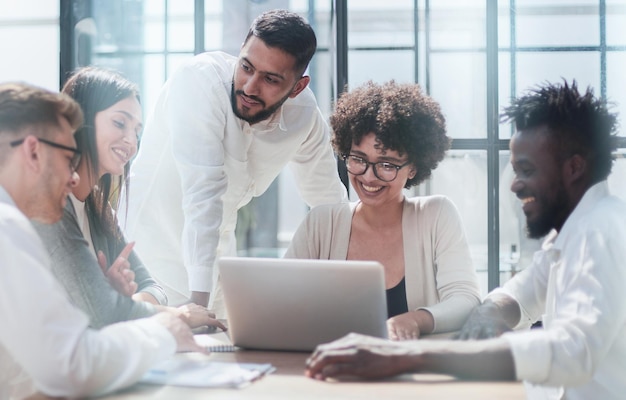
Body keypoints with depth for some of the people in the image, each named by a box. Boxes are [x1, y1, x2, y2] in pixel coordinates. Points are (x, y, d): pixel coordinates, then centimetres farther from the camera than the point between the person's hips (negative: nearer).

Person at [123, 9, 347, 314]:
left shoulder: (305, 114, -10)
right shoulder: (200, 80, -26)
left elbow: (327, 198, 6)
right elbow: (203, 193, -34)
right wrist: (199, 298, -37)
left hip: (216, 242, 5)